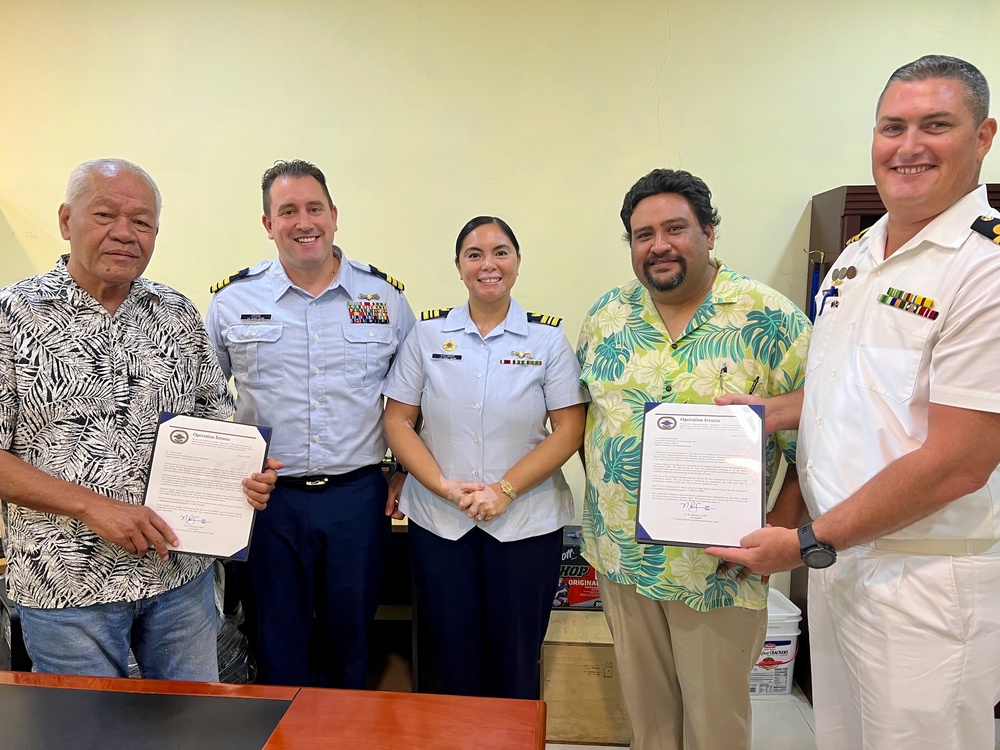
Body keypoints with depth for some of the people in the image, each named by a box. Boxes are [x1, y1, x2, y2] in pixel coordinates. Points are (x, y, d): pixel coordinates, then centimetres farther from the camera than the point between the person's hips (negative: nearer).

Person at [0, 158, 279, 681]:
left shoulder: (179, 315, 4)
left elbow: (216, 417, 10)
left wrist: (244, 474, -9)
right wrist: (92, 505, -18)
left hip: (181, 572, 3)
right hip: (67, 583, -3)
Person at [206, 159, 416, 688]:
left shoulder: (386, 296, 1)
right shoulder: (232, 300, 1)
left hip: (359, 495, 1)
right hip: (269, 499, 0)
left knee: (350, 638, 17)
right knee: (279, 643, 14)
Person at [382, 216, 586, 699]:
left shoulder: (547, 338, -1)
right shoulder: (427, 333, 2)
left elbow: (569, 429, -5)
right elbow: (397, 421, 1)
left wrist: (504, 490, -14)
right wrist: (444, 486, -12)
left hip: (526, 522, -1)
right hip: (438, 521, 1)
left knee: (515, 664, 13)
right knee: (452, 660, 14)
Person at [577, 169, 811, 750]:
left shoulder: (772, 321, -10)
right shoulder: (608, 315, 2)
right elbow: (584, 413, 12)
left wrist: (780, 531, -16)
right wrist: (602, 494, 6)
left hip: (720, 566, -3)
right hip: (620, 554, 4)